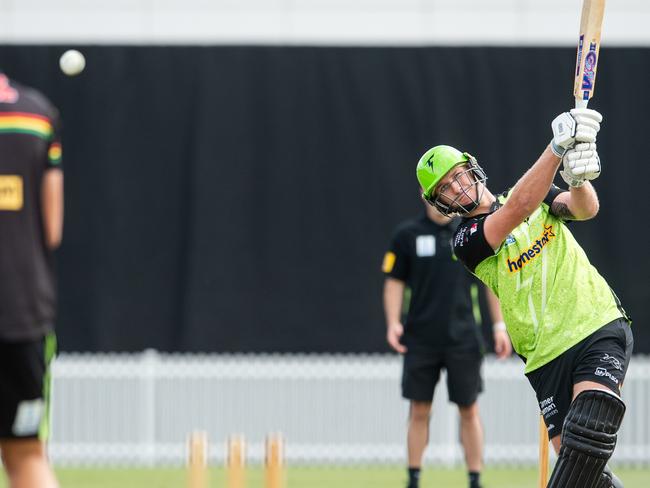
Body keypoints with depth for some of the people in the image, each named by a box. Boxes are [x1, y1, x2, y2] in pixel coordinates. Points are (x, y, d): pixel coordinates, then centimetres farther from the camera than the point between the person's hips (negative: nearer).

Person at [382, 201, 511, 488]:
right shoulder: (407, 235, 2)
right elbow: (394, 281, 6)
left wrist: (500, 327, 2)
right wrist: (393, 323, -7)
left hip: (463, 338, 0)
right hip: (420, 340, 0)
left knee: (469, 411, 2)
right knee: (419, 411, 3)